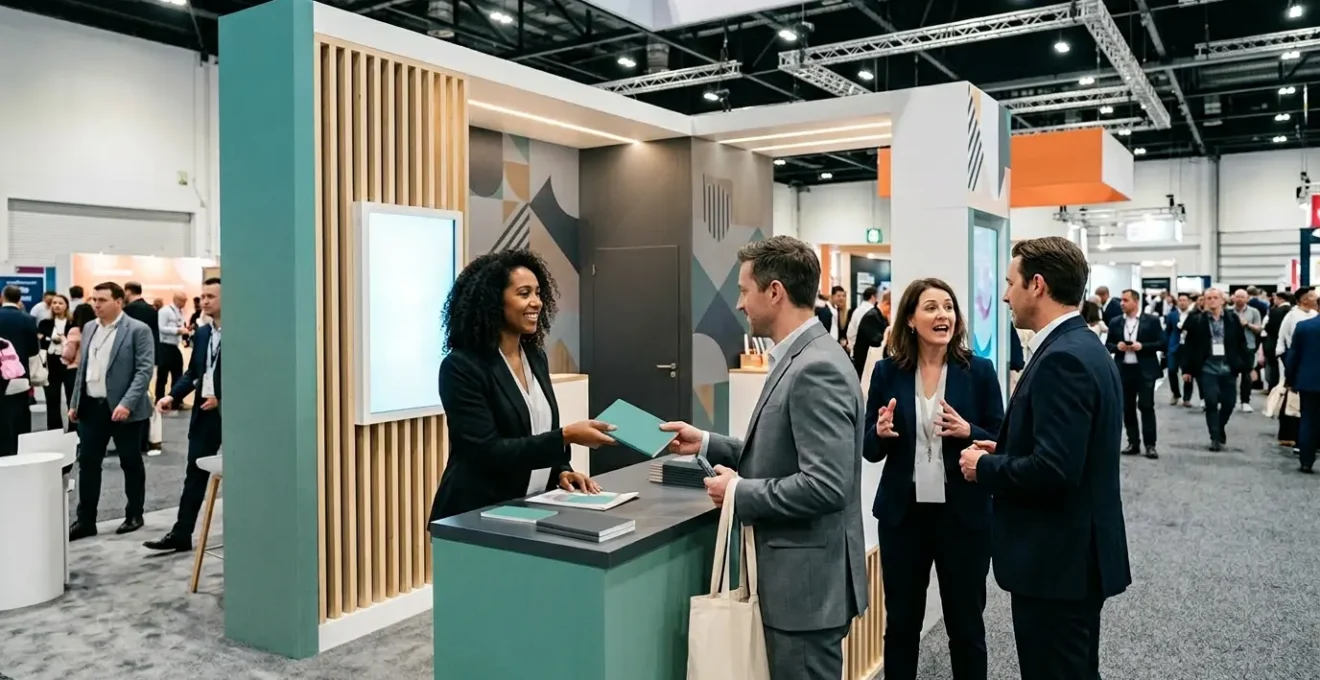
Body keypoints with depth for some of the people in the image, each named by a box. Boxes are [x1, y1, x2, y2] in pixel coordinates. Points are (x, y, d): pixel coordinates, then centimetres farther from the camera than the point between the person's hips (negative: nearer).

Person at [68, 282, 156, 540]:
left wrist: (127, 403, -23)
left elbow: (145, 370, -14)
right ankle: (85, 520, 15)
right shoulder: (89, 328, 11)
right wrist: (75, 403, 12)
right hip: (91, 406, 6)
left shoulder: (138, 330, -9)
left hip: (123, 408, -6)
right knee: (87, 463, 7)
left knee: (130, 463, 6)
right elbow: (82, 368, 17)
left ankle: (134, 515, 19)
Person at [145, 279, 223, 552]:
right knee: (194, 473, 8)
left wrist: (222, 398, -16)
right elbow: (192, 372, 16)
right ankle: (181, 534, 11)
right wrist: (173, 396, 1)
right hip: (204, 410, 7)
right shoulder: (202, 333, 12)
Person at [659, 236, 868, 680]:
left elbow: (825, 485, -28)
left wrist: (739, 492, -17)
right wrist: (706, 444, 10)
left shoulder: (817, 368, -22)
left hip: (809, 582, -10)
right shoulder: (800, 359, 9)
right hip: (794, 577, 10)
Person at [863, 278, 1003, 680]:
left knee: (966, 623, 12)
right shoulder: (887, 372, 0)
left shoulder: (979, 371, -3)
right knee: (900, 622, 12)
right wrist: (880, 432, -17)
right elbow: (870, 451, 4)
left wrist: (968, 432, -20)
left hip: (963, 514, -1)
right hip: (902, 514, 1)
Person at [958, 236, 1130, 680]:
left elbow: (1053, 470, -28)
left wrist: (985, 467, -13)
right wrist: (1004, 452, 7)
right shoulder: (1083, 347, 10)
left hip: (1057, 560, -10)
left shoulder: (1062, 359, -22)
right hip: (1075, 553, 10)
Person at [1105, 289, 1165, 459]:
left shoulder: (1151, 321, -1)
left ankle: (1150, 445, 2)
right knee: (1127, 408, 7)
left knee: (1146, 406, -3)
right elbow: (1107, 345, 10)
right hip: (1124, 370, 4)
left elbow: (1162, 343, -3)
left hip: (1145, 370, -3)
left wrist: (1142, 346, -16)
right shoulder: (1115, 322, 8)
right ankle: (1133, 443, 15)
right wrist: (1117, 346, -11)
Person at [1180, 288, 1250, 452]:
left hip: (1228, 368, 2)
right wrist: (1187, 369, -4)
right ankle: (1215, 437, 6)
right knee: (1211, 403, -5)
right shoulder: (1196, 320, -2)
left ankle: (1219, 430, 32)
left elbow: (1242, 343, 4)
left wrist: (1248, 366, 1)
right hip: (1207, 368, -2)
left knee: (1229, 402, 7)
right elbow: (1189, 346, -1)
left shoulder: (1233, 318, 3)